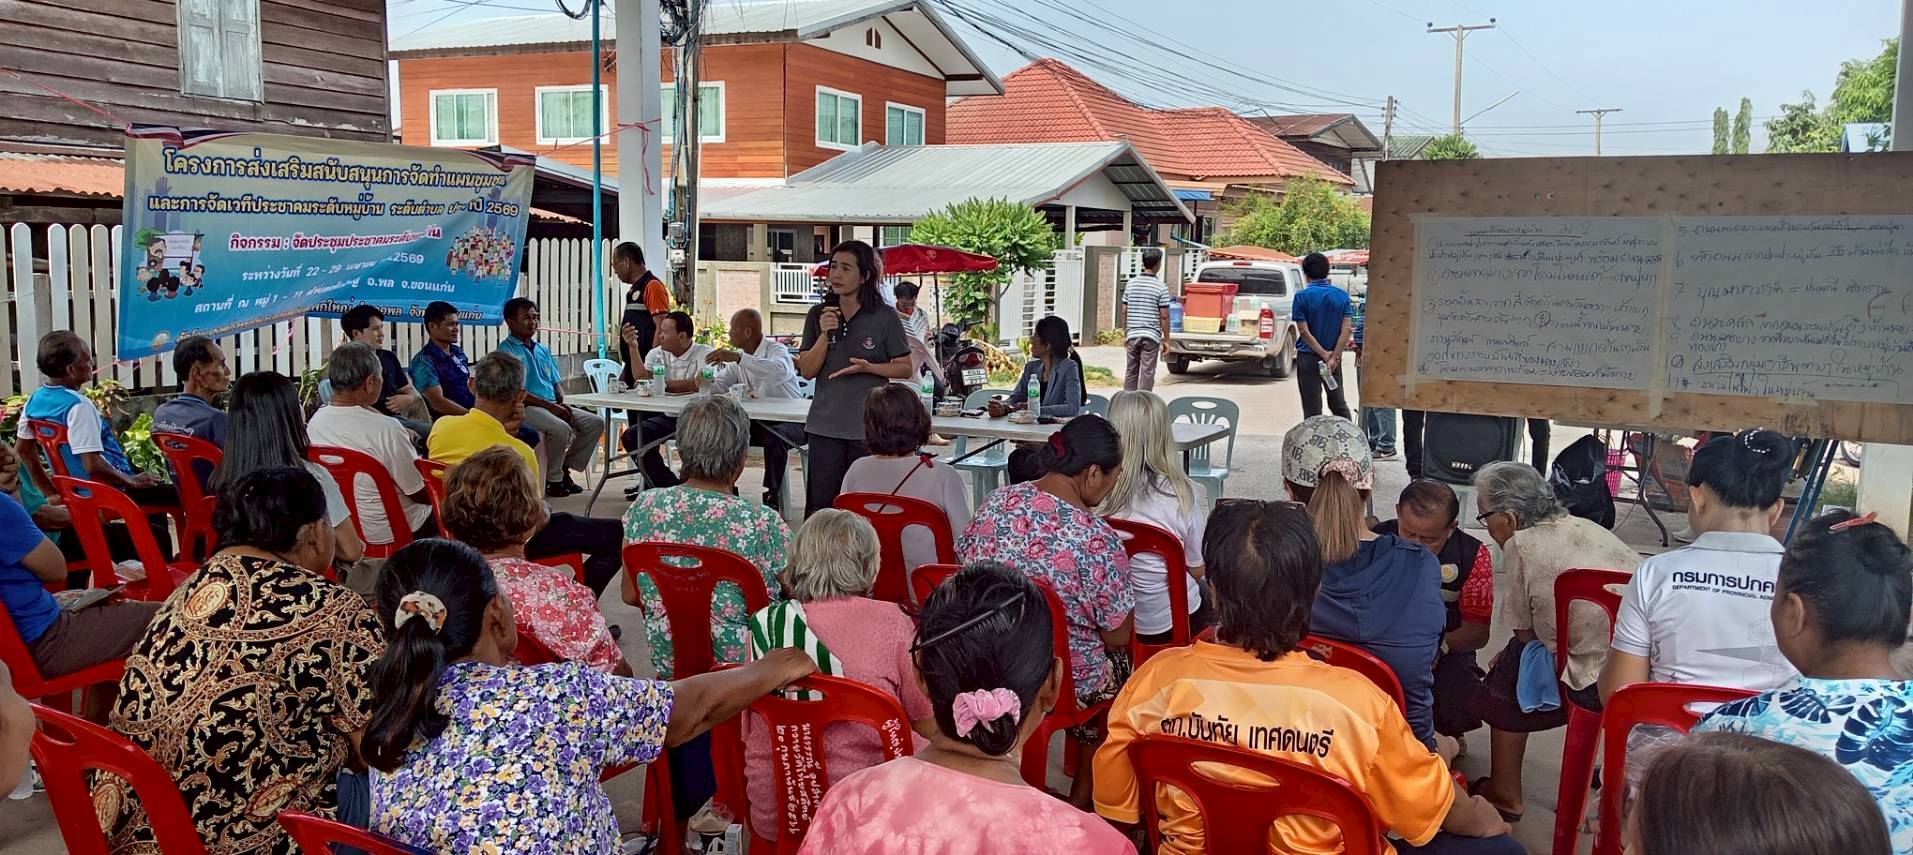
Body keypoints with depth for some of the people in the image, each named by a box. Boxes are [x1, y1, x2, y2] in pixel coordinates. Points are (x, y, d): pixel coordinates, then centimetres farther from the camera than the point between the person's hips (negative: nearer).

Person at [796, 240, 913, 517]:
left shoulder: (884, 317, -2)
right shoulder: (819, 315, 6)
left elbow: (905, 368, 2)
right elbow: (807, 370, 3)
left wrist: (868, 367, -15)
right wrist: (825, 334, -11)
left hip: (870, 427, -2)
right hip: (825, 425, 2)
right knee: (820, 505, 4)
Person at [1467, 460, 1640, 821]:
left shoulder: (1521, 544, -4)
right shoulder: (1588, 527, 16)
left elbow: (1526, 634, 4)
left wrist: (1504, 661, 24)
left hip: (1600, 685, -7)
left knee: (1508, 669, 14)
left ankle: (1504, 794, 25)